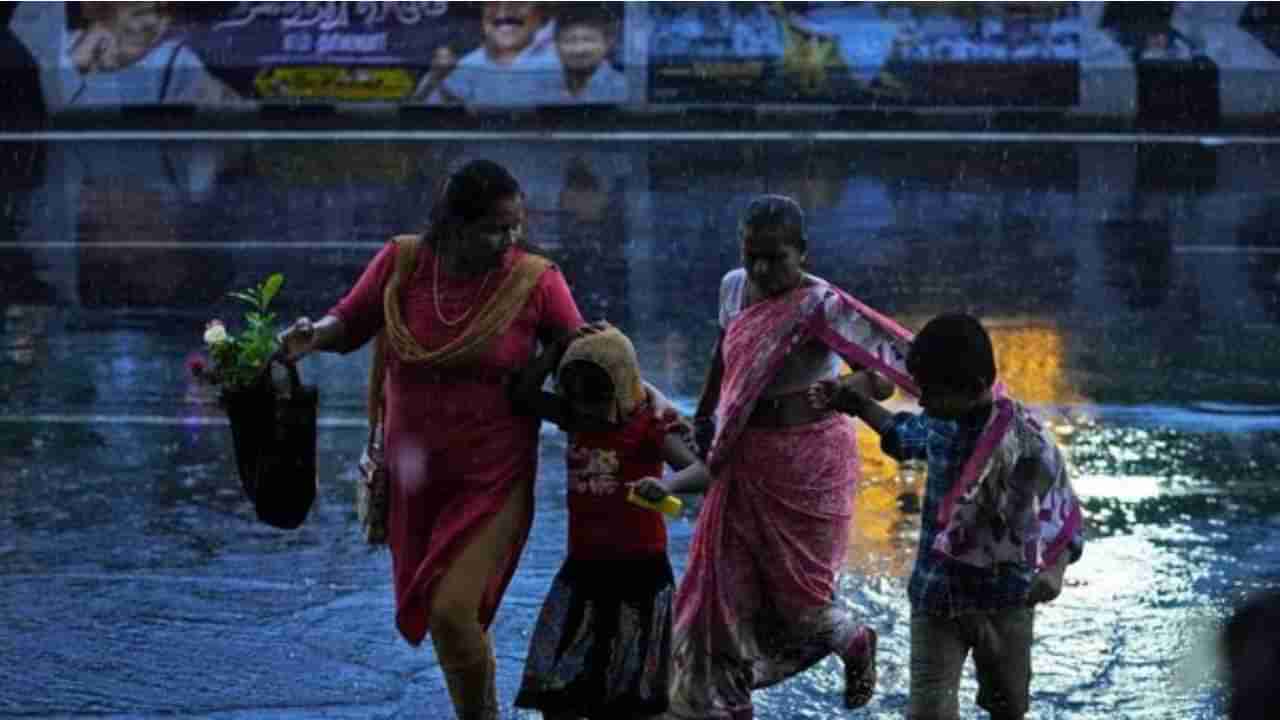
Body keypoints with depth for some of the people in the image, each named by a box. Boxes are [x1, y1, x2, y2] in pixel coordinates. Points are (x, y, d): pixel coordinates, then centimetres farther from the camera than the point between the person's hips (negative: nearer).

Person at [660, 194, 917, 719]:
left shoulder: (821, 306, -19)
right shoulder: (734, 287, 1)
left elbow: (884, 374, -26)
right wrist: (703, 415, 28)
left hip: (806, 462, -6)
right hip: (744, 464, 6)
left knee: (795, 587, 5)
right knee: (723, 591, 5)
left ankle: (855, 642, 38)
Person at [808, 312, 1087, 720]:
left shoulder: (1026, 440, -21)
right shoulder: (941, 422, -6)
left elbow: (1065, 518, -13)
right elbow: (904, 437, 20)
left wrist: (1054, 570, -31)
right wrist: (855, 405, 11)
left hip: (1005, 600, -3)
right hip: (937, 597, 3)